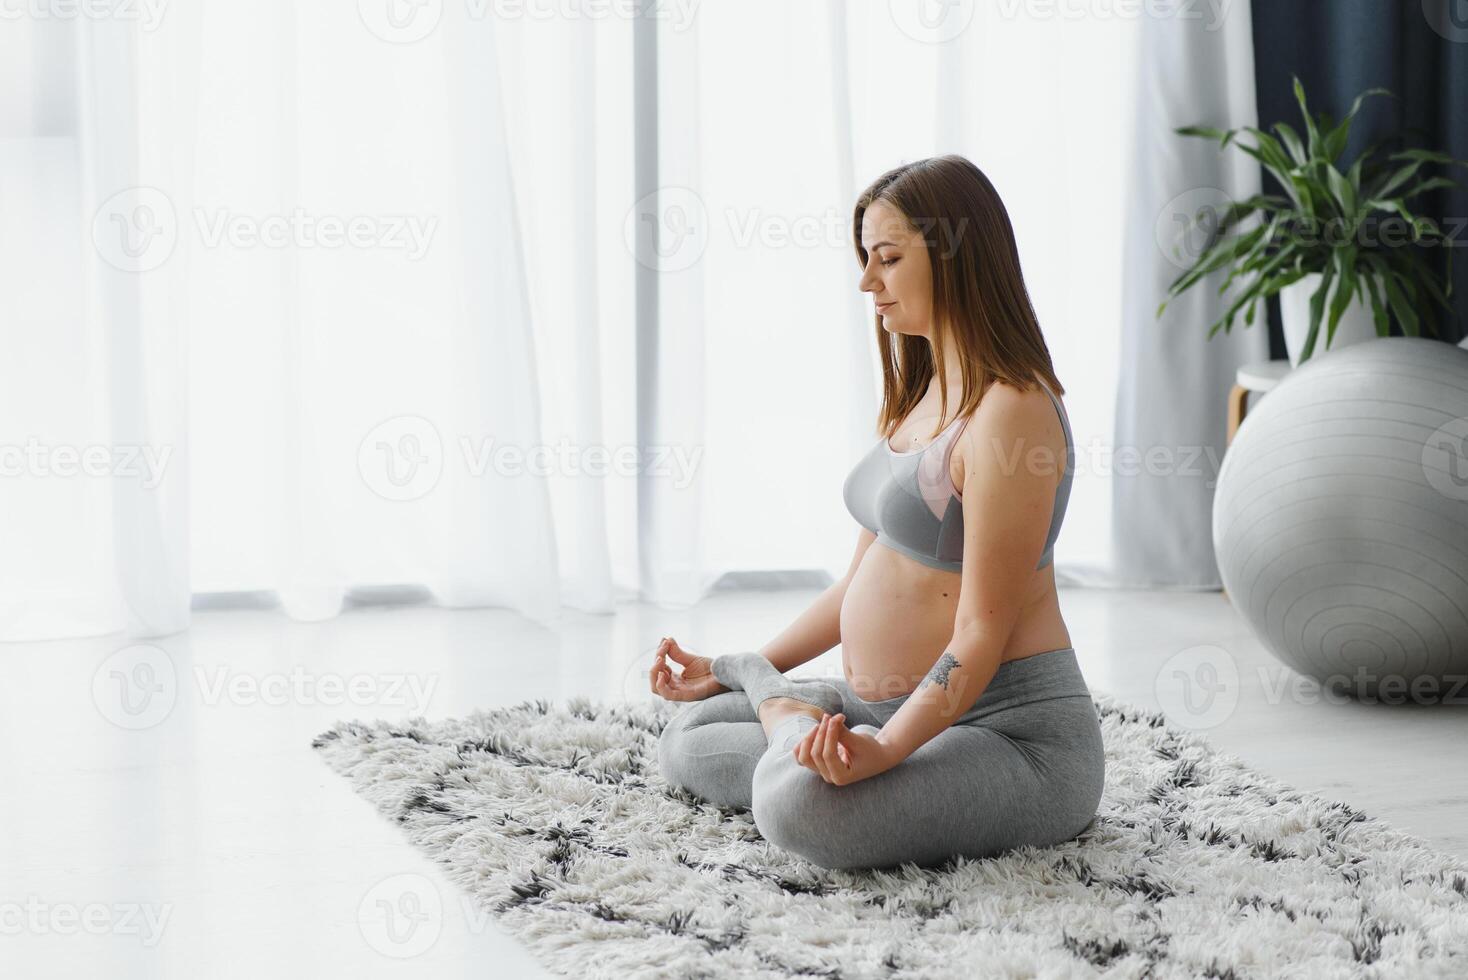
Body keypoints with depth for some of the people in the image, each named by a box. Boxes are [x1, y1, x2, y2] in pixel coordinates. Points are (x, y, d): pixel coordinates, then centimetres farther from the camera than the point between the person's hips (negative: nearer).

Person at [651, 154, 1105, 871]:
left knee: (801, 805, -31)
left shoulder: (1009, 410, -20)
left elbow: (982, 635, -23)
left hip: (1012, 729, -9)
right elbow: (864, 576, 18)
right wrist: (728, 671, 18)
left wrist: (882, 749, -35)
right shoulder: (921, 398, 11)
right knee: (686, 740, 6)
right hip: (893, 705, 9)